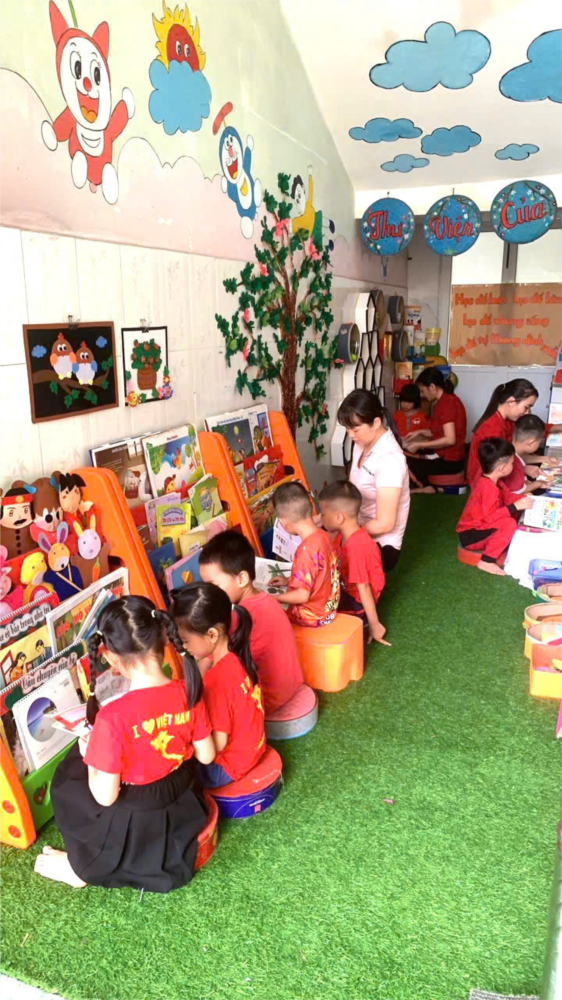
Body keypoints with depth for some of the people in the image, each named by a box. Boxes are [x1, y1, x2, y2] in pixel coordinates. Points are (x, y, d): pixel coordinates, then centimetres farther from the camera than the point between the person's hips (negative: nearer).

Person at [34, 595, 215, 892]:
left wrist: (90, 753, -6)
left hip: (136, 823, -4)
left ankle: (82, 867, 32)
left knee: (68, 775, 20)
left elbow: (105, 796, -23)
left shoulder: (113, 717, -32)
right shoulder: (188, 692, -18)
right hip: (184, 805, 5)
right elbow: (206, 756, -4)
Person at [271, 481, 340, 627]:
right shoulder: (323, 535, -4)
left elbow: (302, 595, -24)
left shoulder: (306, 550, -30)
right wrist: (288, 580, 16)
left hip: (312, 616, -8)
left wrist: (273, 598, -12)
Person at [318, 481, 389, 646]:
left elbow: (363, 589, -27)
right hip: (346, 592, 9)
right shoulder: (342, 536, -2)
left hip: (356, 605, -9)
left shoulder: (356, 546, -31)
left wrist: (374, 625, -19)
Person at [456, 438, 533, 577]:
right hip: (470, 536, -10)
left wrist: (522, 499, 2)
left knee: (510, 516, 12)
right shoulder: (488, 488, -26)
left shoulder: (486, 481, 4)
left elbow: (503, 498, 14)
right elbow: (489, 517, -32)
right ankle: (486, 561, -19)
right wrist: (516, 506, -29)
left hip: (478, 528, 10)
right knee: (509, 524, -26)